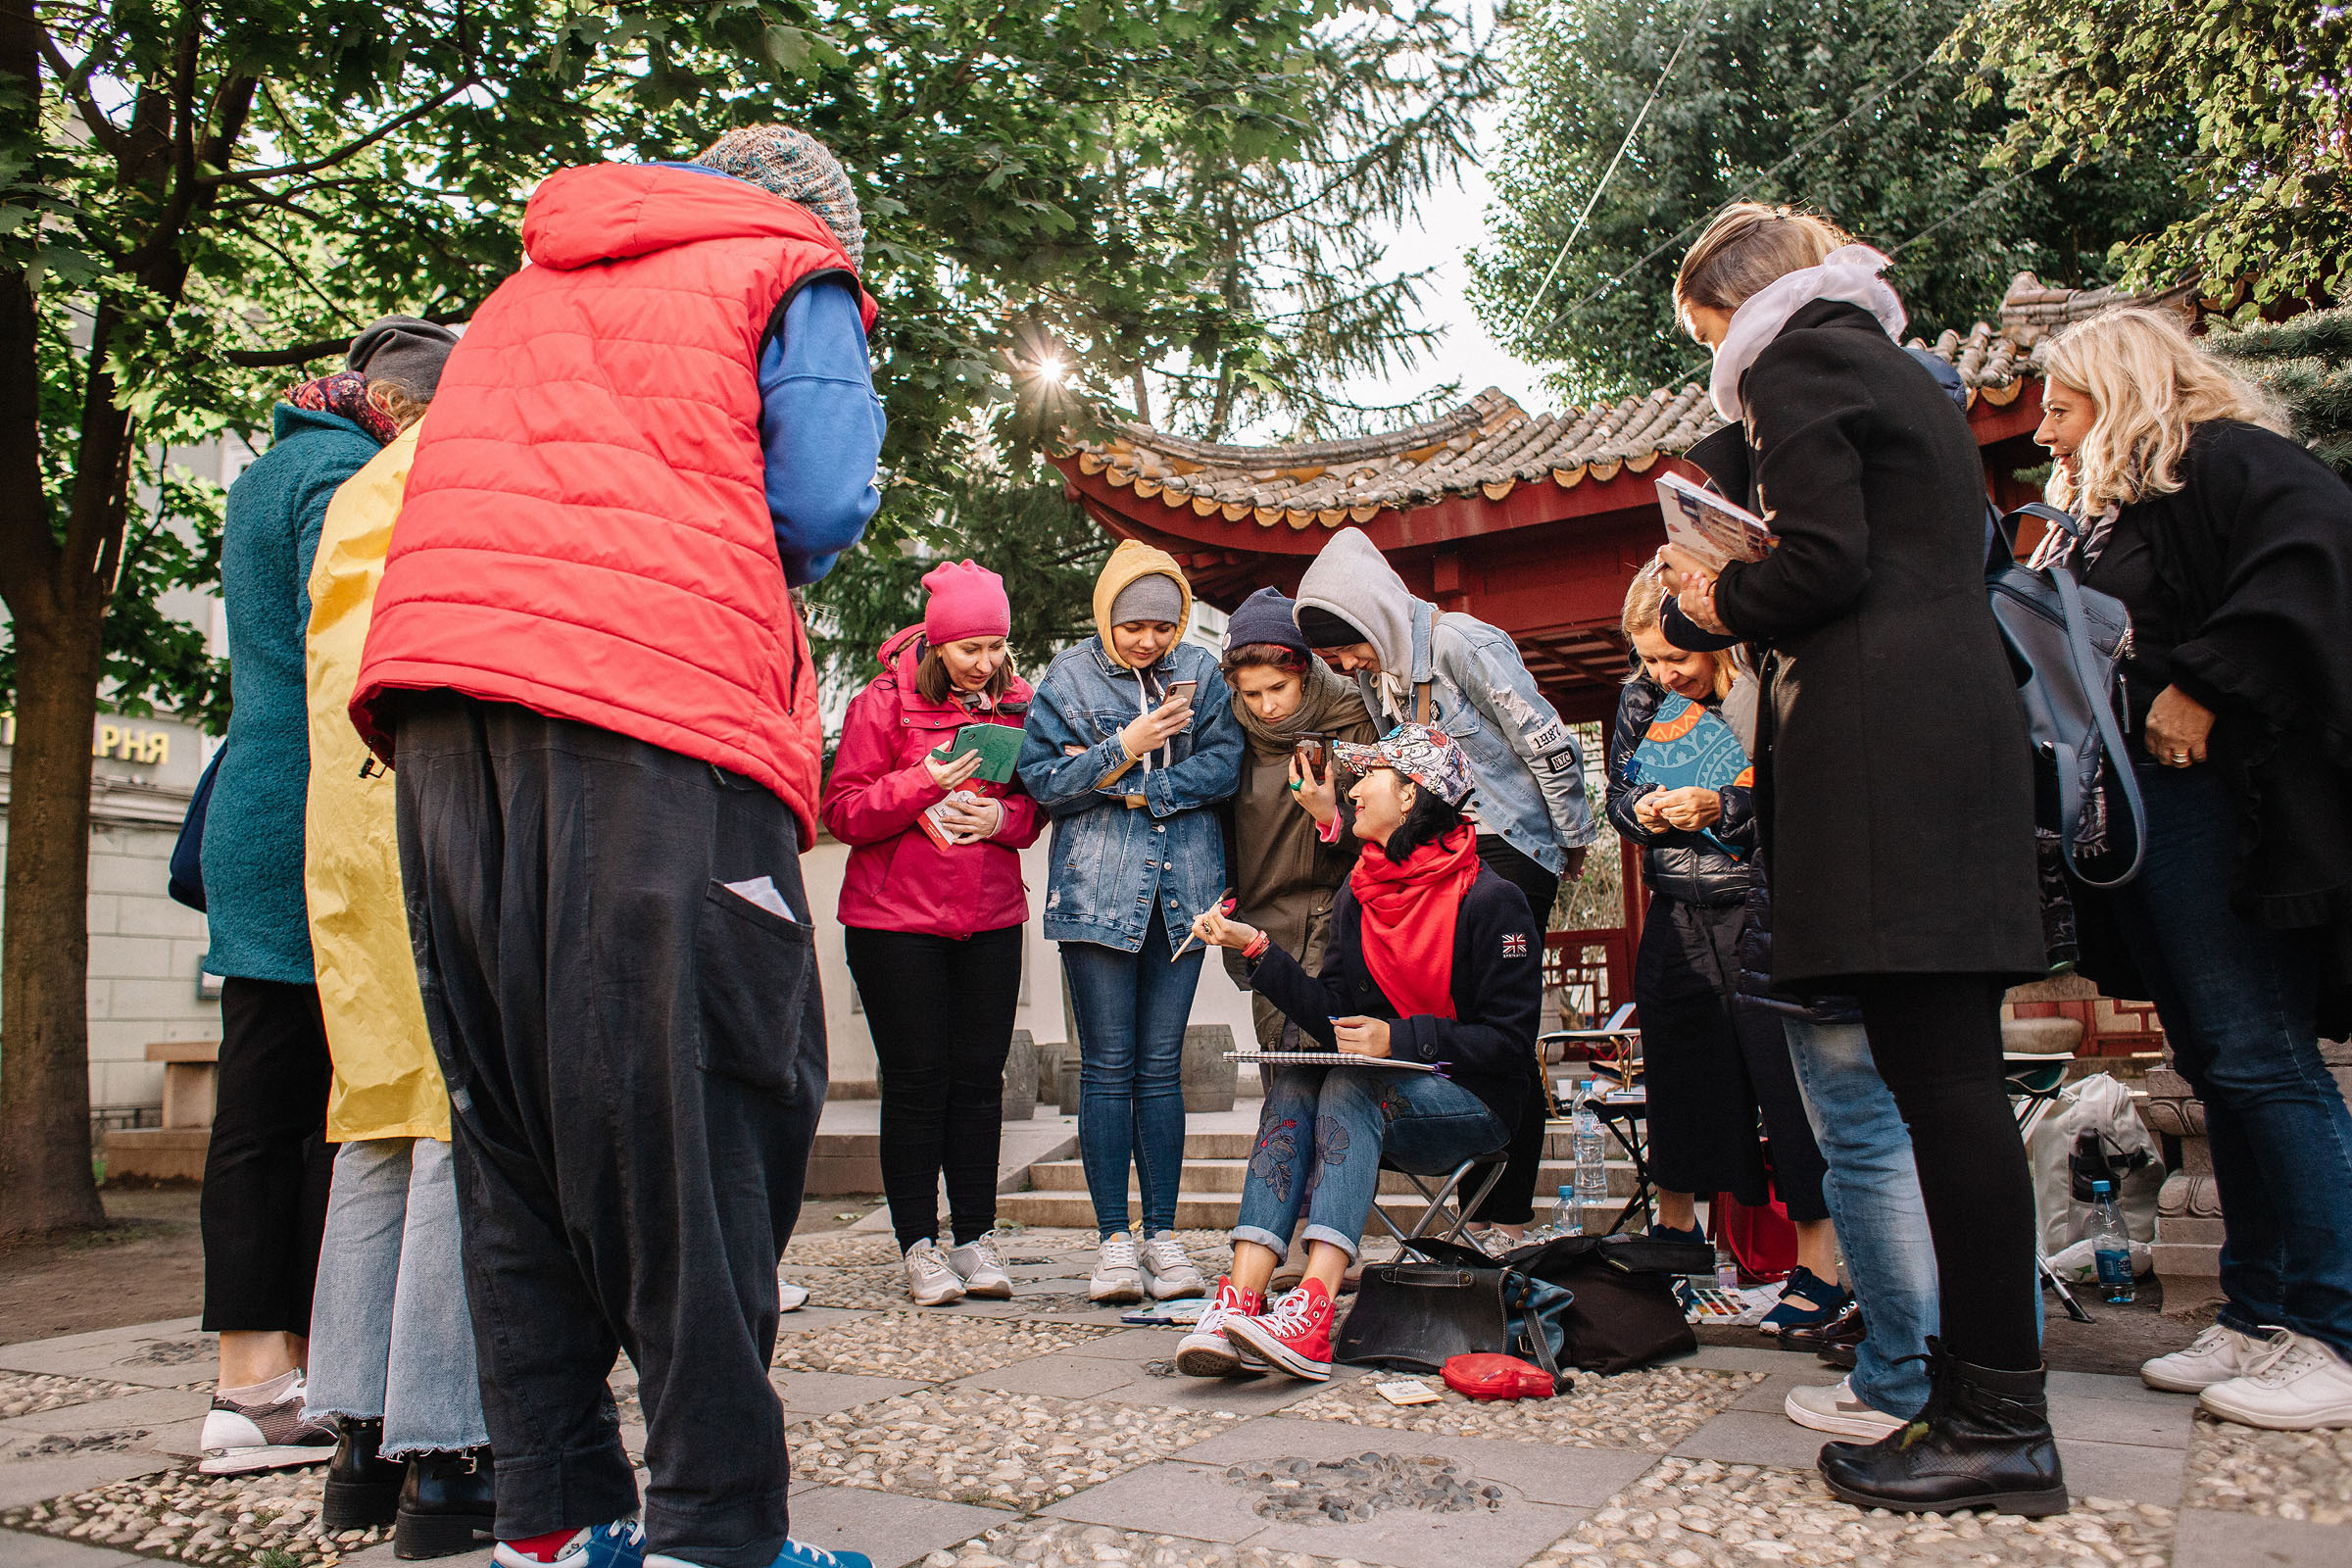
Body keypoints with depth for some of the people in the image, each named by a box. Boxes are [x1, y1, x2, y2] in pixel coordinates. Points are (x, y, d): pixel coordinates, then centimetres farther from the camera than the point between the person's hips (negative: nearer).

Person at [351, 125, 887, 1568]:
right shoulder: (794, 276, 13)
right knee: (695, 1125, -5)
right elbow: (816, 505, 0)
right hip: (657, 715, -6)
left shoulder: (531, 286, 31)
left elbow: (460, 486, 27)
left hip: (440, 713, 6)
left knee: (514, 1134, 8)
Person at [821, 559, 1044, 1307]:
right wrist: (926, 783, -19)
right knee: (915, 1079, 0)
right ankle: (919, 1247, 9)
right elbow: (842, 811, -7)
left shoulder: (1016, 704, 7)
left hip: (991, 920, 3)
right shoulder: (883, 703, -3)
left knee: (979, 1077, 5)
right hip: (895, 918, -3)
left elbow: (1037, 803, 13)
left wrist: (1002, 815, -9)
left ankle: (977, 1238, 14)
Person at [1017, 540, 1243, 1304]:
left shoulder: (1200, 671, 10)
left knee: (1161, 1065, 5)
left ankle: (1163, 1236, 12)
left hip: (1183, 889, 2)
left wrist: (1143, 789, -8)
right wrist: (1125, 746, -11)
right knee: (1107, 1066, -1)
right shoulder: (1070, 676, 4)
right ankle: (1114, 1240, 7)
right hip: (1097, 889, -2)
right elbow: (1041, 777, -3)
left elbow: (1224, 762, 0)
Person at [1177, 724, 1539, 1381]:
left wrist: (1400, 1039, -23)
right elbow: (1333, 1019, -1)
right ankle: (1240, 1301, -38)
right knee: (1293, 1082, -24)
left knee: (1349, 1083, -31)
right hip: (1380, 1103, 5)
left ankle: (1311, 1316, -44)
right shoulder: (1359, 896, 9)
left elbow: (1508, 1039, -12)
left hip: (1476, 1105, -5)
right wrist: (1257, 948, -10)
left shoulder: (1491, 899, -10)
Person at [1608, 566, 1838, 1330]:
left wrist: (1722, 808, -26)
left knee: (1787, 1073, -6)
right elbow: (1618, 792, 11)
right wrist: (1644, 810, -10)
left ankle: (1819, 1266, 4)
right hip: (1678, 915, 6)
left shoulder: (1764, 694, -13)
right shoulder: (1640, 697, 6)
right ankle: (1677, 1226, 31)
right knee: (1676, 1066, 13)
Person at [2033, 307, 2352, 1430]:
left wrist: (2203, 688, -23)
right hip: (2127, 810, 9)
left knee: (2258, 1056, -8)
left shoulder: (2223, 460, -1)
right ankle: (2258, 1316, 15)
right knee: (2219, 1064, 9)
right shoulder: (2097, 521, 25)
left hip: (2205, 794, -9)